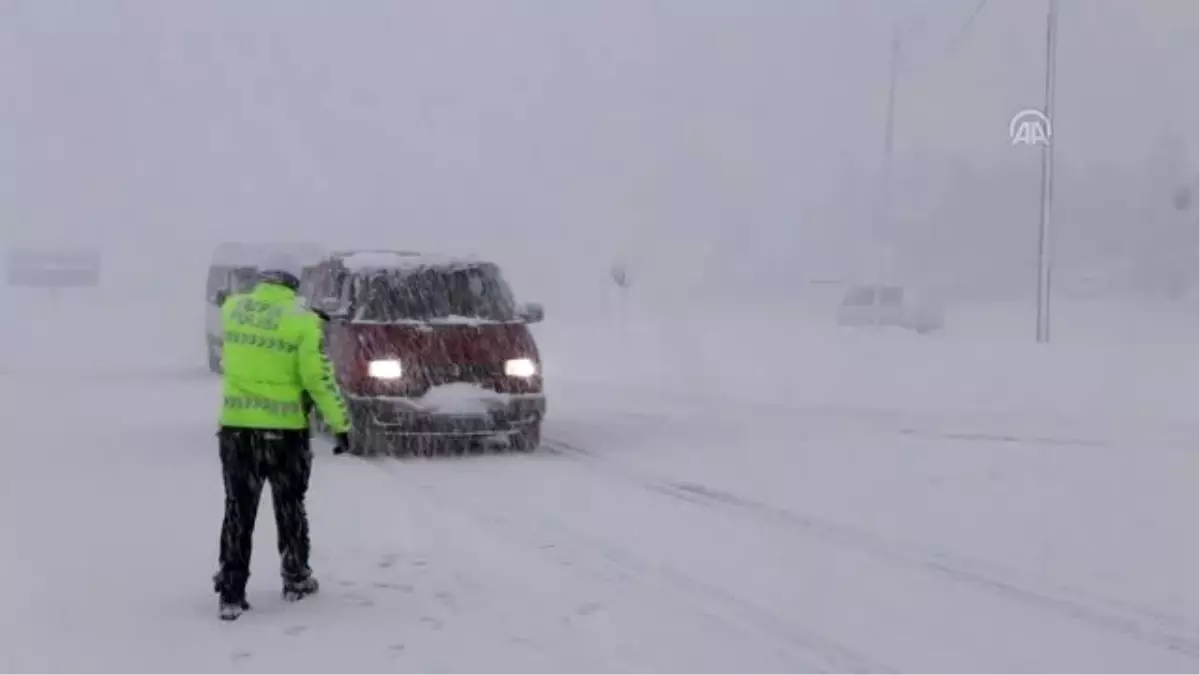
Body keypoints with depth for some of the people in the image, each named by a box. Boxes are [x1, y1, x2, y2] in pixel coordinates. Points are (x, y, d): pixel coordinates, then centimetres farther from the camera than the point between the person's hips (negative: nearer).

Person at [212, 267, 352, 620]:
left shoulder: (232, 308, 3)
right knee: (290, 506, 16)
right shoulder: (303, 321, -9)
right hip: (285, 429, -2)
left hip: (237, 426, 2)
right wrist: (341, 423, -2)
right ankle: (296, 579, 29)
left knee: (239, 509, 9)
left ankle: (231, 593, 6)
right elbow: (319, 379, -12)